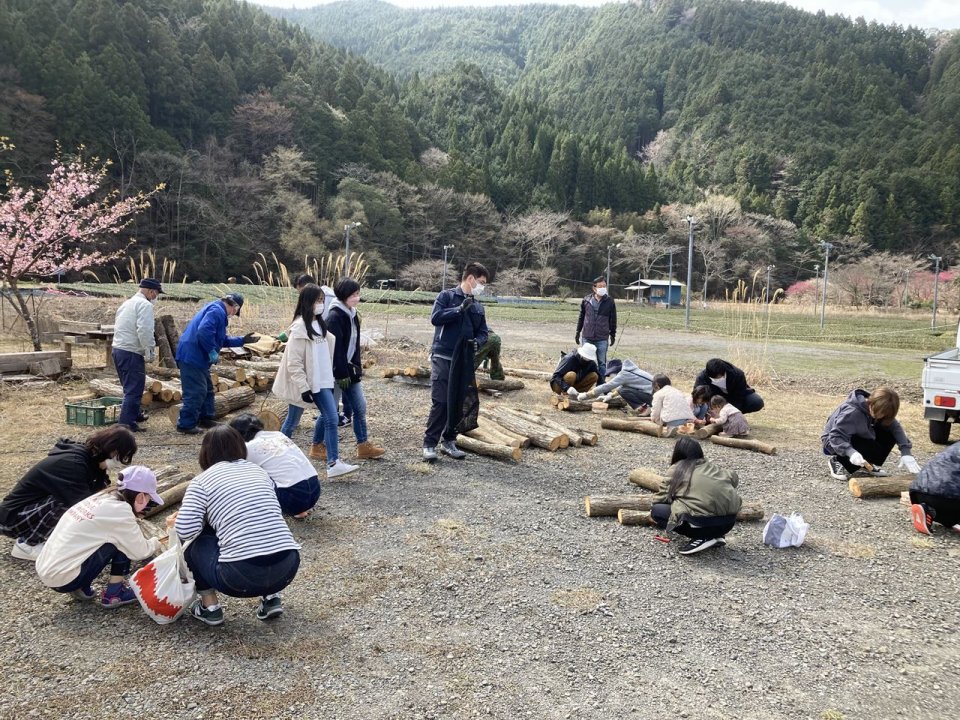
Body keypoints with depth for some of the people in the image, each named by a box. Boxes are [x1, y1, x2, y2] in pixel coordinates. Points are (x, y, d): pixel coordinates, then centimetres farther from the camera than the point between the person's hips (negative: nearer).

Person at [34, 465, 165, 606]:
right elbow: (139, 551, -5)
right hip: (63, 579, -9)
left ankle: (82, 587, 14)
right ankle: (113, 594, 3)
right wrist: (155, 543, 14)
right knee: (124, 540, -6)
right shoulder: (120, 510, -16)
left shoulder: (100, 499, 8)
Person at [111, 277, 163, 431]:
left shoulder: (127, 303, 18)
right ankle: (125, 423, -4)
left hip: (117, 349, 9)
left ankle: (135, 414, 39)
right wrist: (150, 353, -14)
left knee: (130, 387, 24)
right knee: (134, 390, -3)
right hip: (131, 353, -9)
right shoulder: (145, 305, -11)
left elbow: (119, 326, 19)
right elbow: (145, 331, -22)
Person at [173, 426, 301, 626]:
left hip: (241, 576, -4)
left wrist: (199, 519, 18)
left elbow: (185, 531, -6)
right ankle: (271, 598, 22)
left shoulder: (202, 480, 6)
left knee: (194, 542, 22)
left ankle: (209, 607, 18)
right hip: (288, 568, 4)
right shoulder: (259, 471, 18)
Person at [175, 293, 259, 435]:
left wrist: (243, 340, 23)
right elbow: (203, 331, -31)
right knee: (196, 392, -7)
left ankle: (206, 418, 28)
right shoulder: (216, 311, -15)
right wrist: (212, 351, -22)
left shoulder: (218, 311, 19)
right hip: (192, 357, -11)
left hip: (197, 358, 11)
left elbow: (223, 340, 26)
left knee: (207, 389, 18)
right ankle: (186, 424, 0)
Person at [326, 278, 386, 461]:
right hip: (338, 371, -9)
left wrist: (357, 367, 14)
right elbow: (335, 348, -20)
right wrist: (342, 374, -20)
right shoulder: (335, 317, -17)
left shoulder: (352, 314, 10)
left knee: (359, 407, 9)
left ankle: (363, 446, 16)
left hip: (350, 369, 9)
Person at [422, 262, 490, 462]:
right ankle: (429, 444, -1)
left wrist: (477, 341, -5)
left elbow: (483, 332, 17)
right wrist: (459, 309, -20)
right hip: (443, 357, -6)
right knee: (440, 402, -9)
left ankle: (449, 441, 21)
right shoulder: (446, 296, -2)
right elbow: (435, 318, -15)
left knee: (459, 403, 8)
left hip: (464, 361, 6)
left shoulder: (478, 307, 14)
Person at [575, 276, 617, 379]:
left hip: (602, 339, -1)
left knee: (602, 362, 5)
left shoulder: (610, 302, -1)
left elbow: (613, 320, 6)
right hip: (587, 337, 1)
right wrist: (578, 332, 13)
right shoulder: (586, 300, 2)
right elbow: (581, 317, 11)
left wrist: (613, 335, 7)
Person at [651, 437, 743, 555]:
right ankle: (714, 536, 14)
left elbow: (660, 498, 8)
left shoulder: (677, 469, 8)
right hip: (729, 521, 7)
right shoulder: (712, 466, 21)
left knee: (656, 511, 10)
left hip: (703, 521, -7)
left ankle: (701, 537, -1)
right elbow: (734, 478, 33)